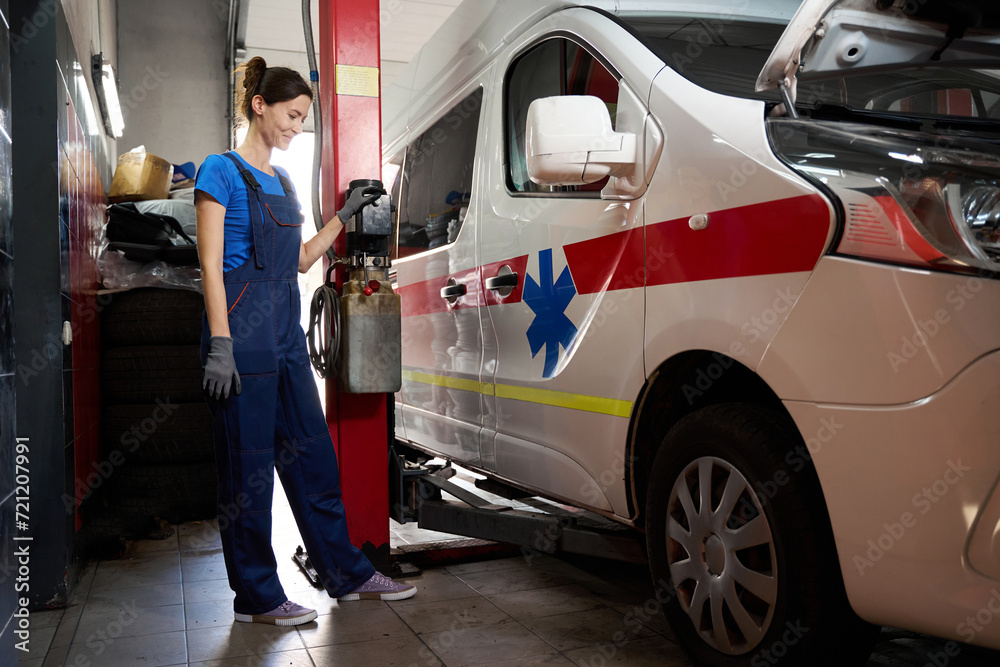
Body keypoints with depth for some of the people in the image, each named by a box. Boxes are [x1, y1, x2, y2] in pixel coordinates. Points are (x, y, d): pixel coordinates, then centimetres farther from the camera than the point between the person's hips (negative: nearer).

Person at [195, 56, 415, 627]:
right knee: (248, 466, 1)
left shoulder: (282, 182, 17)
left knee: (313, 456, 12)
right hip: (242, 330, -8)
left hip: (286, 332, 8)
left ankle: (347, 574, 23)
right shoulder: (222, 172, -6)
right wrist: (219, 345, -19)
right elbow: (211, 265, -12)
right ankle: (256, 596, 14)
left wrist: (345, 217, 14)